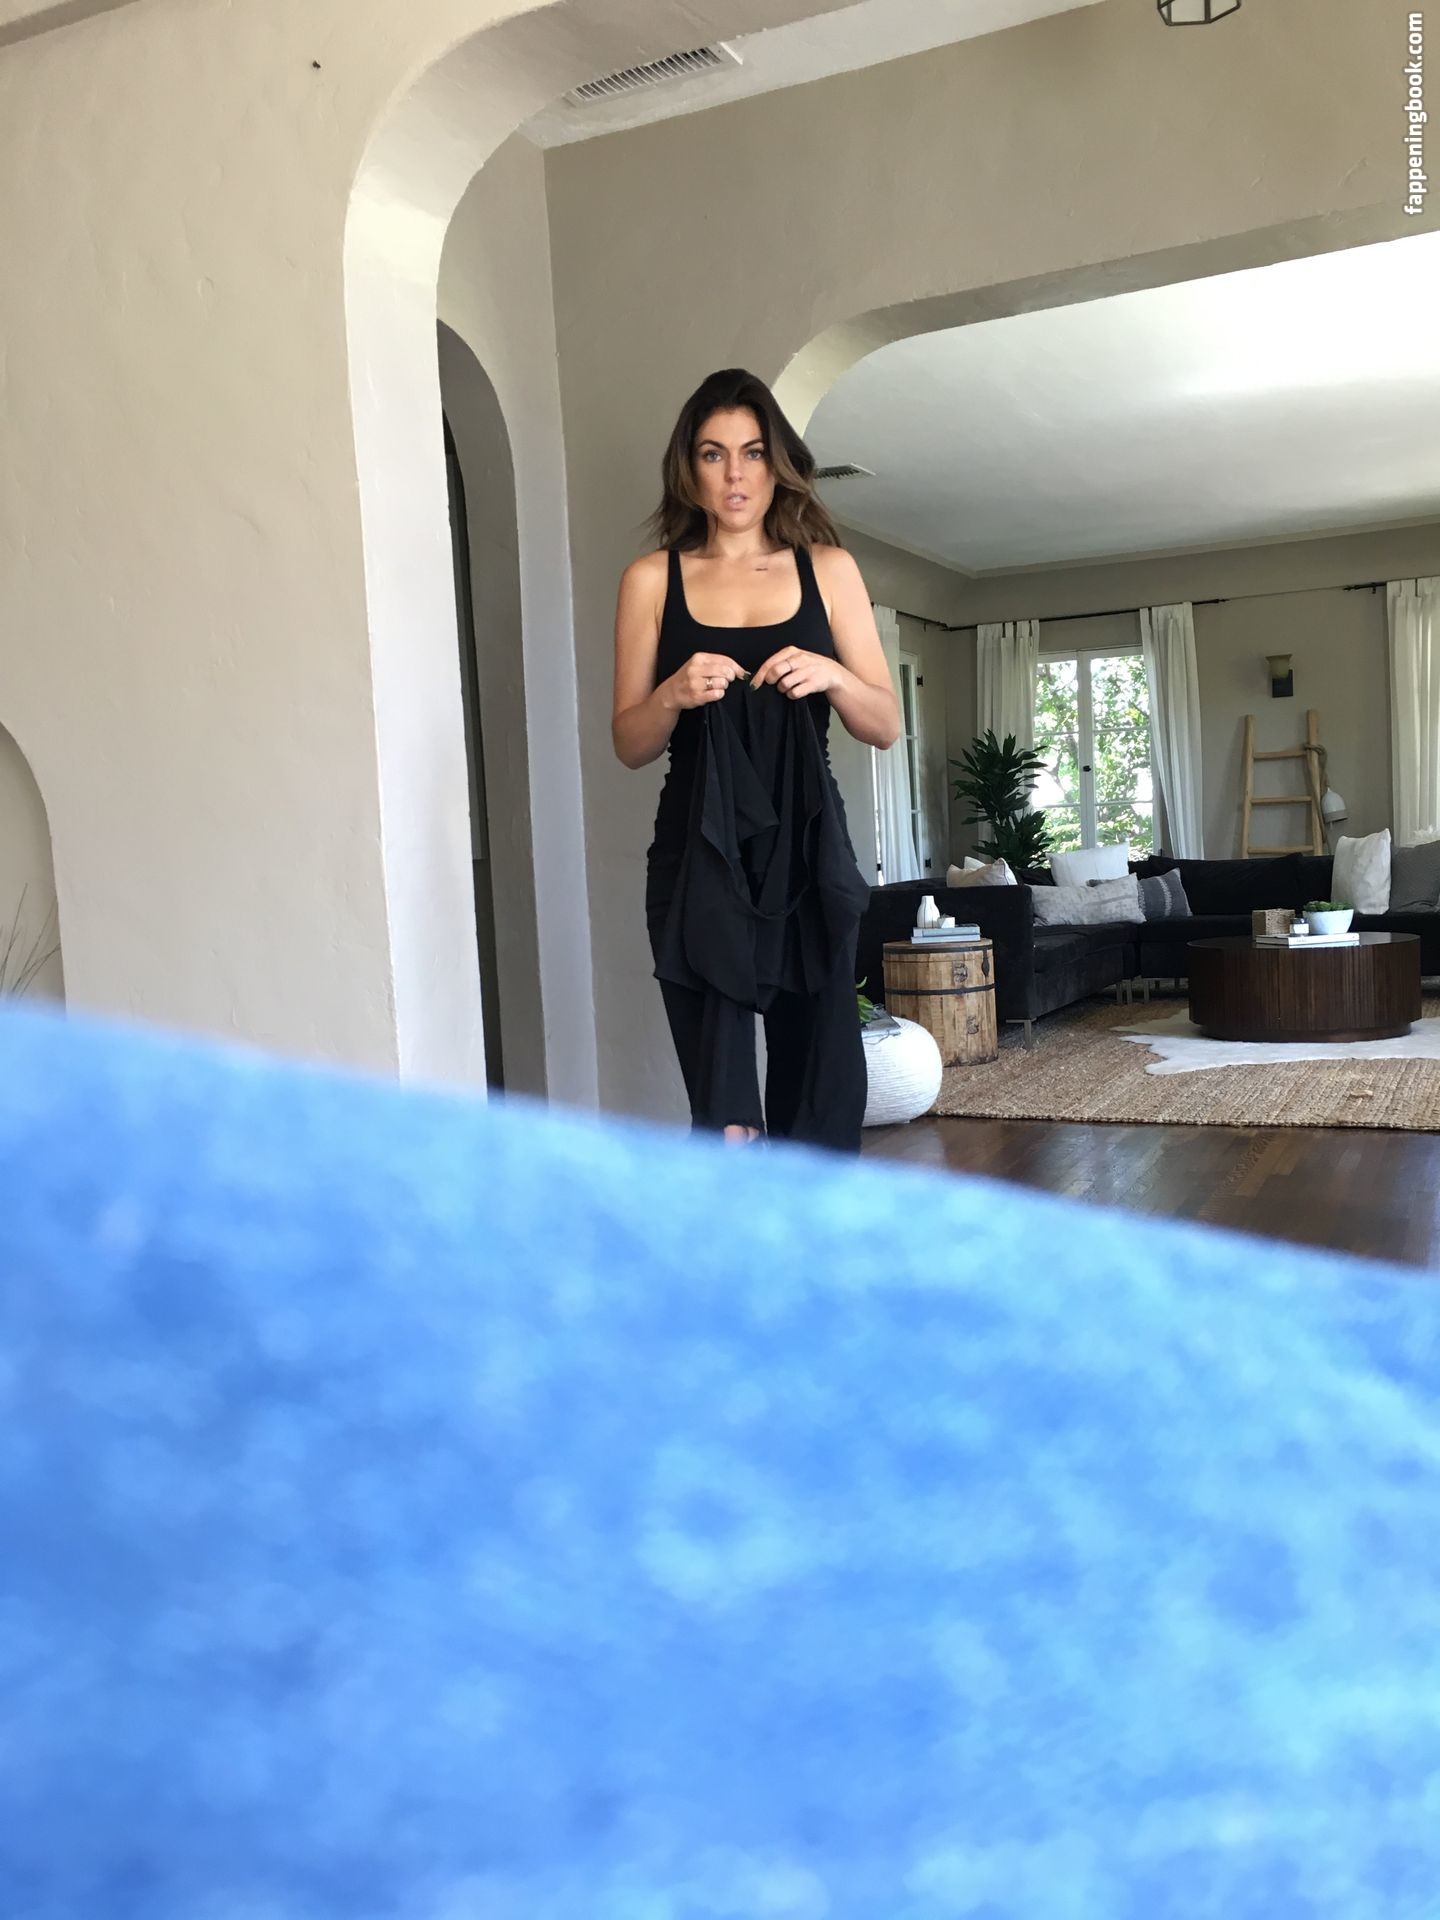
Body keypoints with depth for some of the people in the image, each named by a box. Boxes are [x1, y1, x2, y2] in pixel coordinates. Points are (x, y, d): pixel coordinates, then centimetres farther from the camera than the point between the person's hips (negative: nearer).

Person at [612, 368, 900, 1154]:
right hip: (700, 859, -1)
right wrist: (674, 694, -14)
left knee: (822, 1093, 5)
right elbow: (629, 744, 6)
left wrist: (832, 675, -11)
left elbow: (886, 725, 8)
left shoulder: (828, 569, 9)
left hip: (808, 851, 2)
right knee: (726, 1118, -10)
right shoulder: (652, 579, 6)